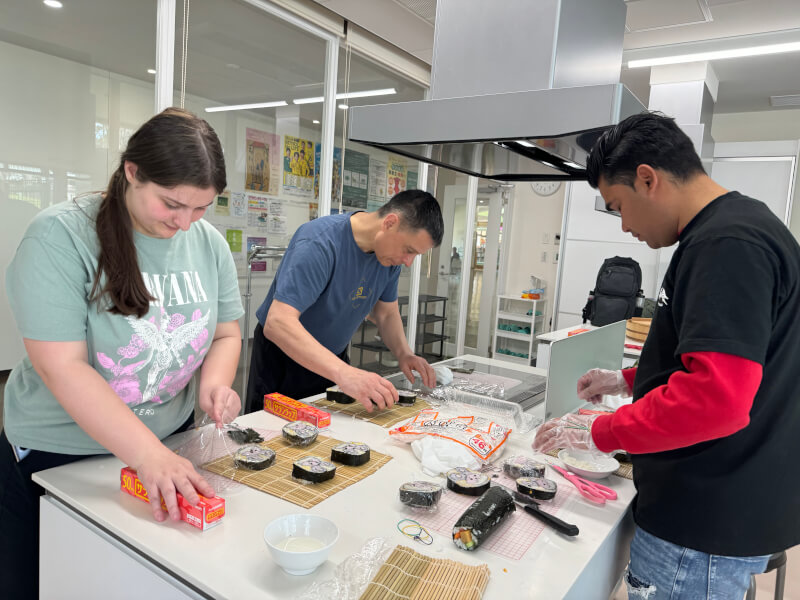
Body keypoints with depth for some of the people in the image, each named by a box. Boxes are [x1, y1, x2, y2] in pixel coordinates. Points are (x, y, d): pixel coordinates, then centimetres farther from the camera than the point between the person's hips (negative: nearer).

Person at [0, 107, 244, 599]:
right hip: (55, 459, -4)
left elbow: (227, 333, 4)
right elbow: (62, 367, -25)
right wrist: (149, 455, -31)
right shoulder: (60, 236, -20)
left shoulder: (210, 244, -5)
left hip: (170, 445, 4)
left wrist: (215, 382, -18)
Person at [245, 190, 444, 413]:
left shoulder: (390, 254, -8)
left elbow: (386, 313, 5)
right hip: (284, 357, -6)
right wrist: (344, 373, -51)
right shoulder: (319, 243, -32)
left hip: (332, 358, 6)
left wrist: (404, 353, -15)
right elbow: (278, 323, -41)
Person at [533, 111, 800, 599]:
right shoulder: (737, 229, 12)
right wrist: (630, 380, 17)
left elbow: (715, 399, -29)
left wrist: (598, 433, -18)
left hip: (707, 525, -10)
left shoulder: (727, 244, -22)